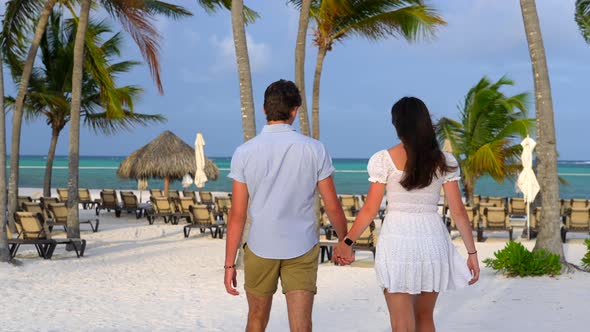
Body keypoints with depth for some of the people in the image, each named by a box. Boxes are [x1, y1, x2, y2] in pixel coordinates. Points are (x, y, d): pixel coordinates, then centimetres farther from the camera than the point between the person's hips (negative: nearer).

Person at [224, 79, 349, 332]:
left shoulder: (244, 152, -6)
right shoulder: (314, 150, -5)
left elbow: (237, 215, -6)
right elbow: (332, 207, -1)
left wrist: (229, 264, -1)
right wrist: (345, 241, 16)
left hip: (260, 249, 1)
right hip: (302, 249, -1)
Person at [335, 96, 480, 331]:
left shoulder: (384, 160, -5)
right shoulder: (444, 161, 2)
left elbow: (370, 209, -3)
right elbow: (458, 211, 1)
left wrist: (347, 242, 9)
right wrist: (472, 252, 7)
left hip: (397, 239, -3)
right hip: (433, 239, 3)